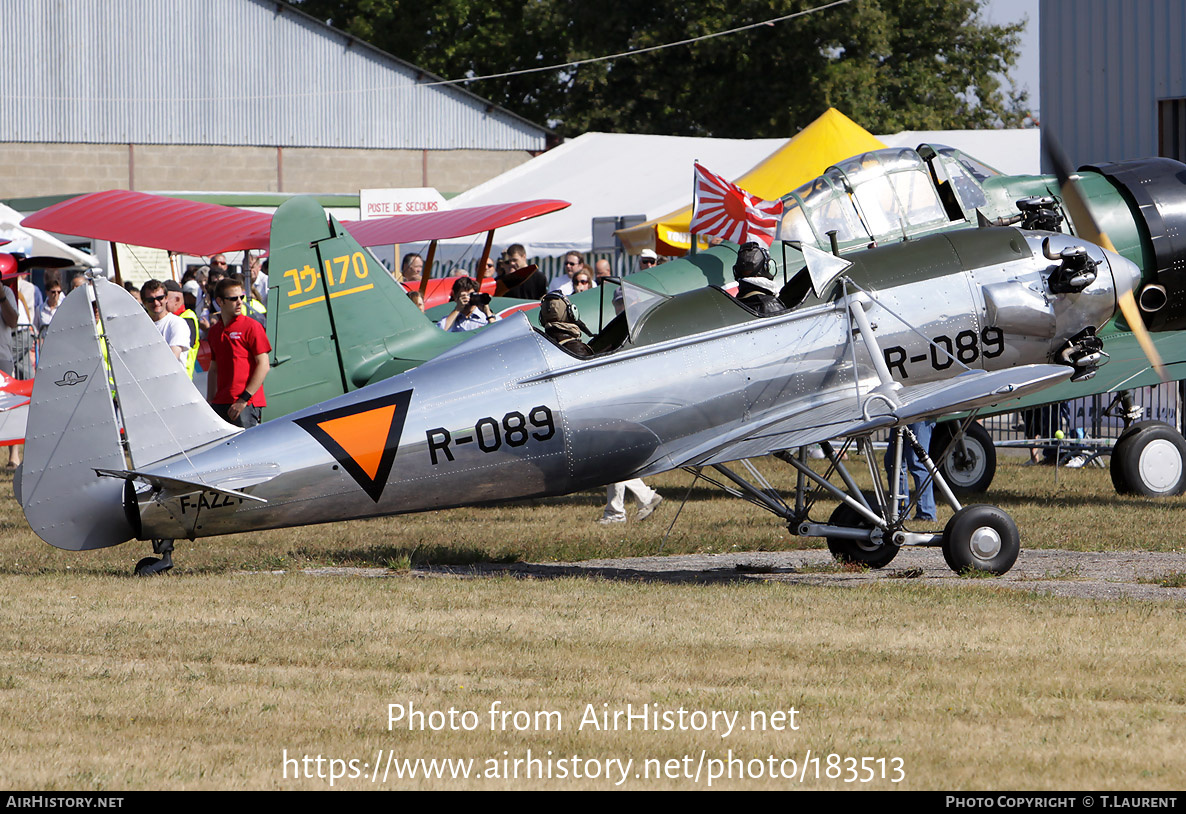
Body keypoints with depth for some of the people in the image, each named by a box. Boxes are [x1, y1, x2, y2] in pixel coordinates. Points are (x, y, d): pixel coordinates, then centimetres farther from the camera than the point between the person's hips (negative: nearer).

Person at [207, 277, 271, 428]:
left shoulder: (251, 326, -4)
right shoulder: (214, 330, 15)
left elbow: (263, 365, -9)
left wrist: (244, 399, -14)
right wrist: (210, 401, 13)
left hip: (246, 404, -6)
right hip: (220, 404, 6)